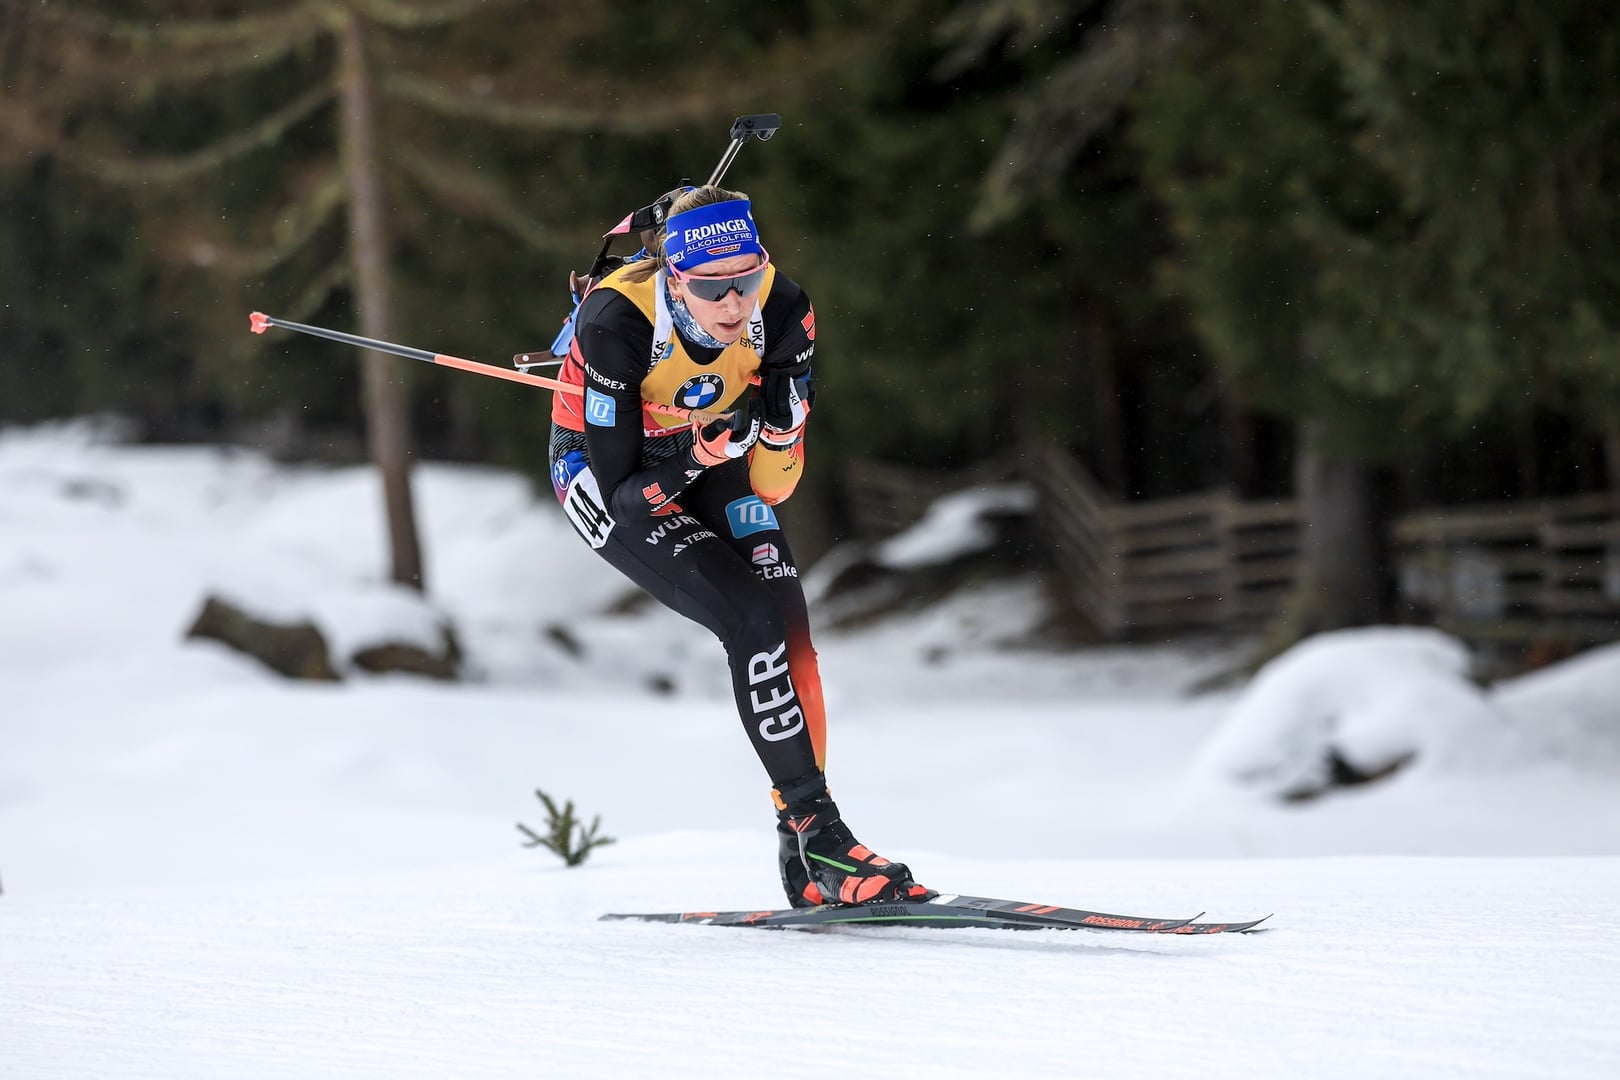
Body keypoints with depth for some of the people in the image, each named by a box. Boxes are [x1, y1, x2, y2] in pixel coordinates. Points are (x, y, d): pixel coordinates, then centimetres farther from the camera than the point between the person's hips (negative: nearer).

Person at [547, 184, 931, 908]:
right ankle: (815, 832, -18)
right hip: (604, 471, -4)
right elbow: (623, 486, -29)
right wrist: (699, 453, -44)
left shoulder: (781, 310, -22)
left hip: (711, 452, 4)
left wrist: (780, 429, -34)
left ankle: (807, 855, -10)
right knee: (751, 619, -23)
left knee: (788, 623, -16)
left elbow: (771, 488, -14)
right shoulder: (616, 323, -34)